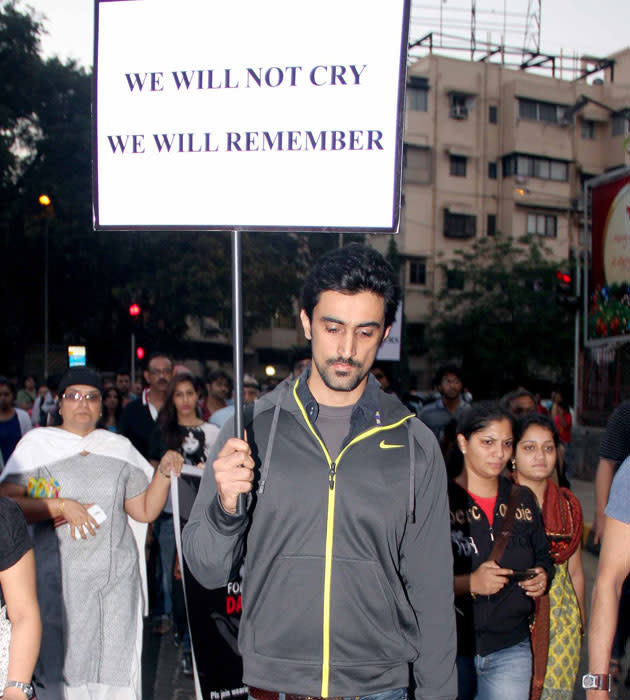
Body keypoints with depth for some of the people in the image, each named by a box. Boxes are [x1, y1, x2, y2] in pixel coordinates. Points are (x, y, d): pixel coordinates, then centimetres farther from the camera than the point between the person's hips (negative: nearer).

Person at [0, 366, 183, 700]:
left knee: (112, 664, 1)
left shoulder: (119, 447, 12)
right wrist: (61, 506, -14)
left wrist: (164, 472, -3)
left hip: (114, 579, 2)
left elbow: (145, 511, 11)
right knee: (58, 661, 1)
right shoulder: (37, 443, 5)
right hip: (56, 576, -2)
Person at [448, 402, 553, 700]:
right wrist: (470, 583, -23)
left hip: (510, 649, 4)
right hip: (451, 649, -3)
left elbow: (543, 557, 19)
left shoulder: (522, 499, 9)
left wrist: (542, 577, -3)